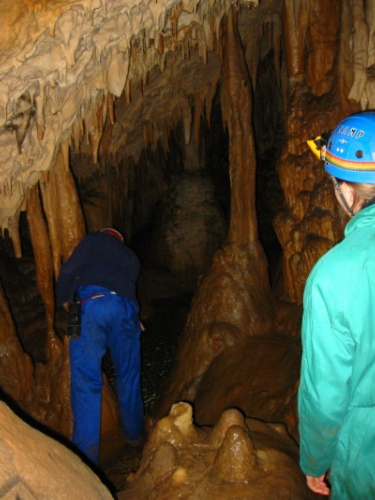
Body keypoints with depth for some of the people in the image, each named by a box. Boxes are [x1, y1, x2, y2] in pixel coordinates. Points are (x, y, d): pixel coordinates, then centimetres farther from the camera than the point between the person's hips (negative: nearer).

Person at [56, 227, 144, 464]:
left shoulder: (93, 241, 21)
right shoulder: (132, 258, 34)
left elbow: (68, 271, 8)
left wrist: (63, 301, 22)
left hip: (90, 304, -3)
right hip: (125, 309, 4)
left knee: (86, 382, -1)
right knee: (129, 376, 18)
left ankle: (87, 454, -2)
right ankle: (135, 433, 34)